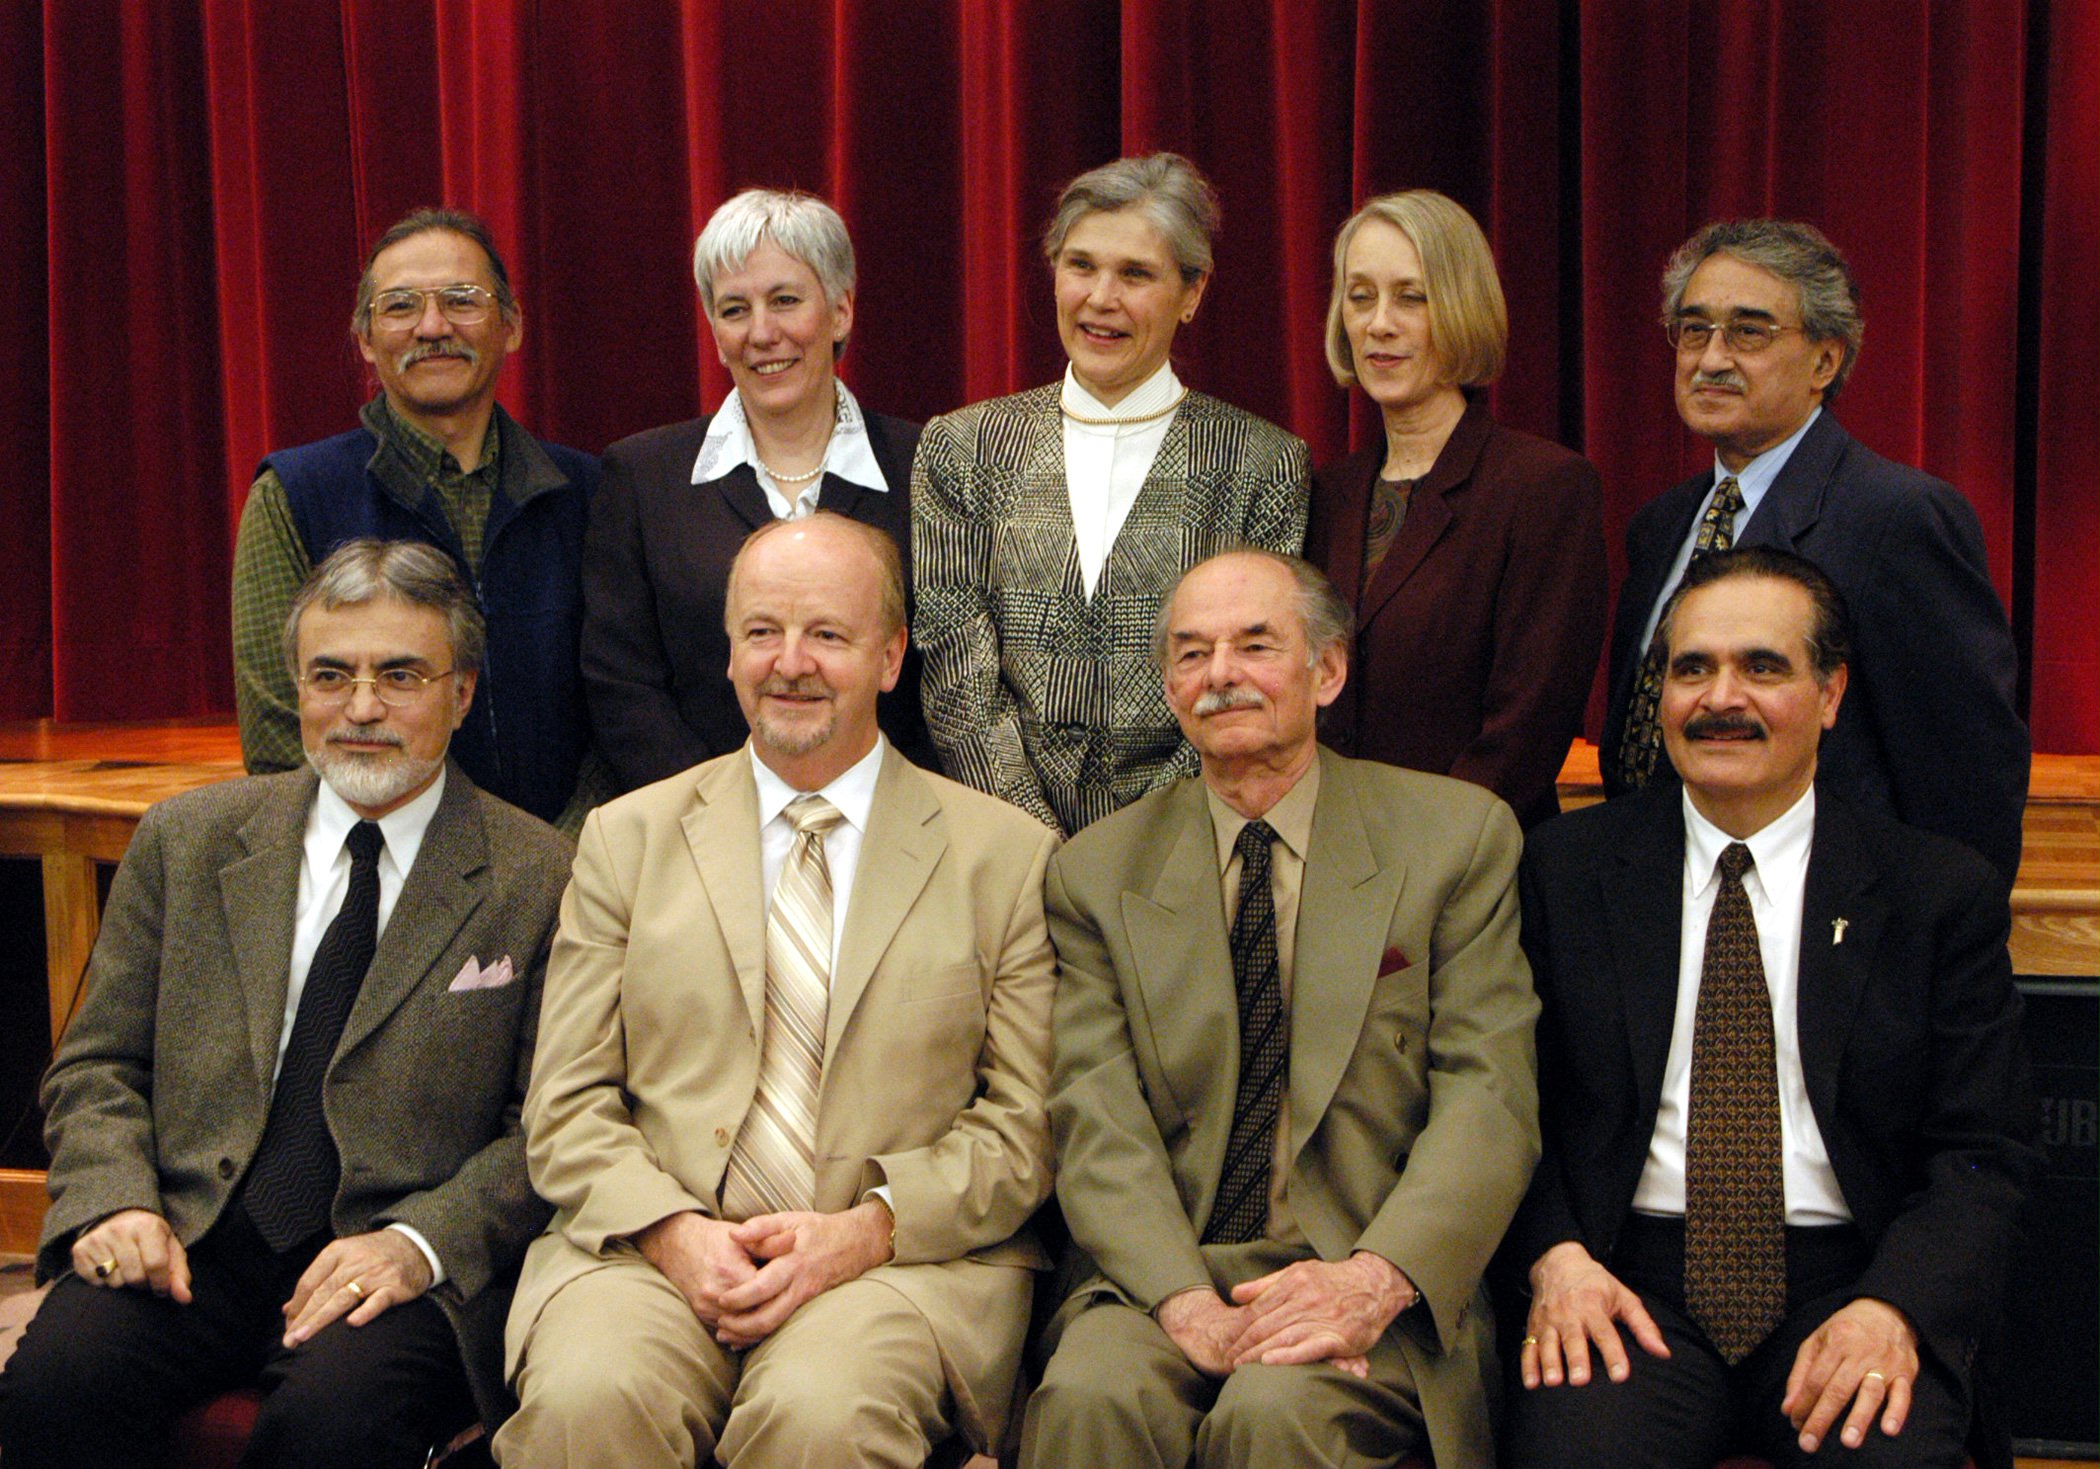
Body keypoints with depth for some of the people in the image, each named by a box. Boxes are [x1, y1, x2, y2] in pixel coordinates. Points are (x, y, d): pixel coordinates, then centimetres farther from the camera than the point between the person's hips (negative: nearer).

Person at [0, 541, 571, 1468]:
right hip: (192, 1241, 3)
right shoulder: (187, 839, 12)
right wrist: (116, 1199, -6)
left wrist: (420, 1242, -15)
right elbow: (97, 1067, 14)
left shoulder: (539, 878, 2)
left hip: (397, 1263, -2)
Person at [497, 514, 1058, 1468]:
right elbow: (567, 1106, 8)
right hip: (653, 1247, 1)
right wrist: (674, 1231, -11)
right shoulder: (627, 839, 14)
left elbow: (1026, 1121, 4)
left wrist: (867, 1228, -12)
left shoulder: (1006, 855, 9)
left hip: (905, 1256, -1)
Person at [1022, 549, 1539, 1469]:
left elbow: (1487, 1096, -3)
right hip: (1164, 1273, 1)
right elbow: (1099, 1121, 0)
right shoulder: (1096, 873, 10)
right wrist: (1183, 1299, -19)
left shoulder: (1458, 835, 6)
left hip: (1374, 1271, -1)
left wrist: (1377, 1279, -20)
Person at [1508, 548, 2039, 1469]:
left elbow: (1984, 1154, 2)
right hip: (1635, 1284, 0)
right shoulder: (1566, 868, 9)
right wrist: (1556, 1254, -11)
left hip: (1847, 1290, 0)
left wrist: (1893, 1308, -16)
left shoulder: (1942, 893, 6)